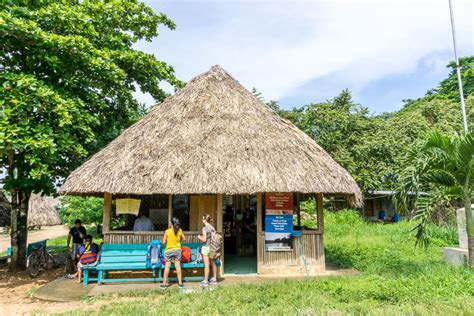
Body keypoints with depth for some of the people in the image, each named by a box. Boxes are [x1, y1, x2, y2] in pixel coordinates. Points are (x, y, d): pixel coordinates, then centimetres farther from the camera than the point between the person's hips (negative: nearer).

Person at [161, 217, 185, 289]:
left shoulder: (167, 231, -11)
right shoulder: (180, 230, -5)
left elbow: (164, 242, -5)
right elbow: (183, 239, 8)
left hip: (169, 250, -2)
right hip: (177, 250, 2)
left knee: (167, 267, 6)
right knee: (178, 266, 6)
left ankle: (164, 284, 12)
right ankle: (180, 283, 10)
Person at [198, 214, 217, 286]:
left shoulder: (205, 228, -15)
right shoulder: (212, 227, 6)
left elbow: (204, 240, -19)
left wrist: (199, 237, 1)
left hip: (206, 247, -7)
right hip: (212, 247, 7)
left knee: (207, 264, -2)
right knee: (213, 263, 14)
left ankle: (205, 281, 4)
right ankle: (214, 279, 23)